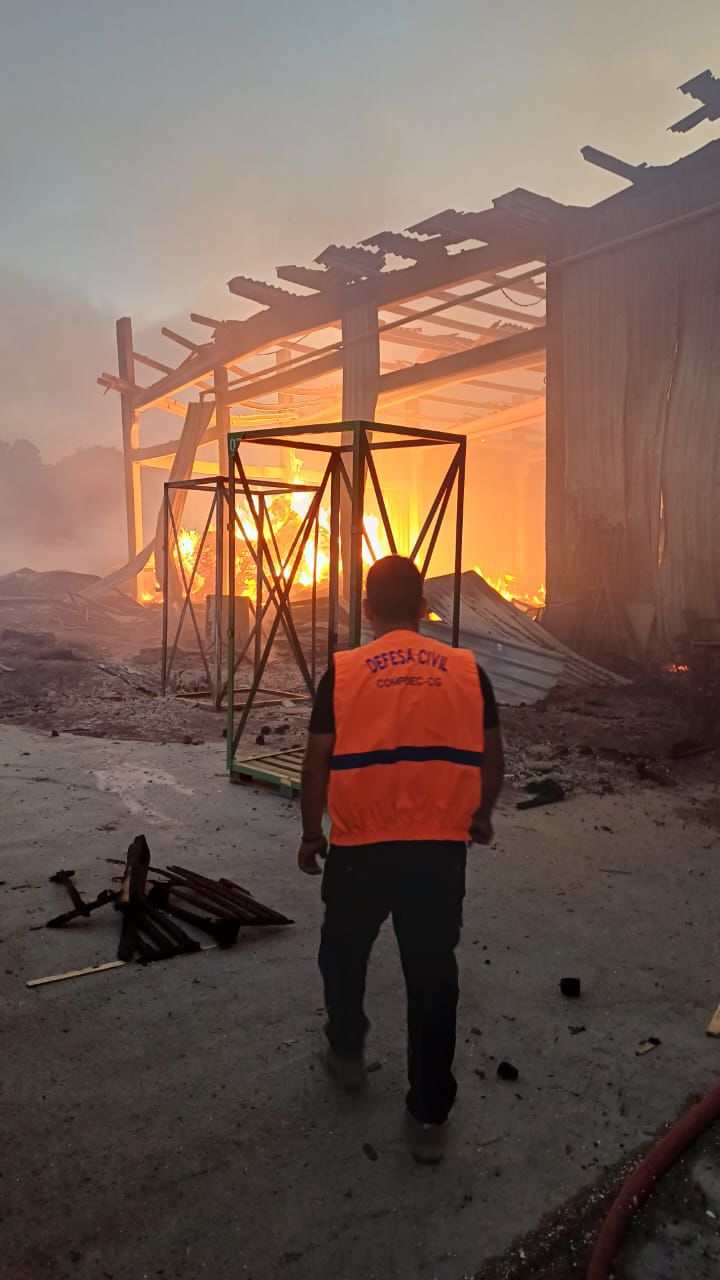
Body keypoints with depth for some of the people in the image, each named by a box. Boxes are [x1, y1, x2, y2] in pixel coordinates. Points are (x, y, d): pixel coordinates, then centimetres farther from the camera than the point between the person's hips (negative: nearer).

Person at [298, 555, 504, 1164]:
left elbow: (317, 764, -2)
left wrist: (311, 833, 12)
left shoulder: (342, 672, -4)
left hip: (360, 847, -1)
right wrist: (481, 815, 24)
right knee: (433, 977, 12)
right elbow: (491, 759, 6)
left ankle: (347, 1052, 43)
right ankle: (429, 1116, 20)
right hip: (441, 849, 1)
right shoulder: (466, 670, 0)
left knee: (344, 952, 24)